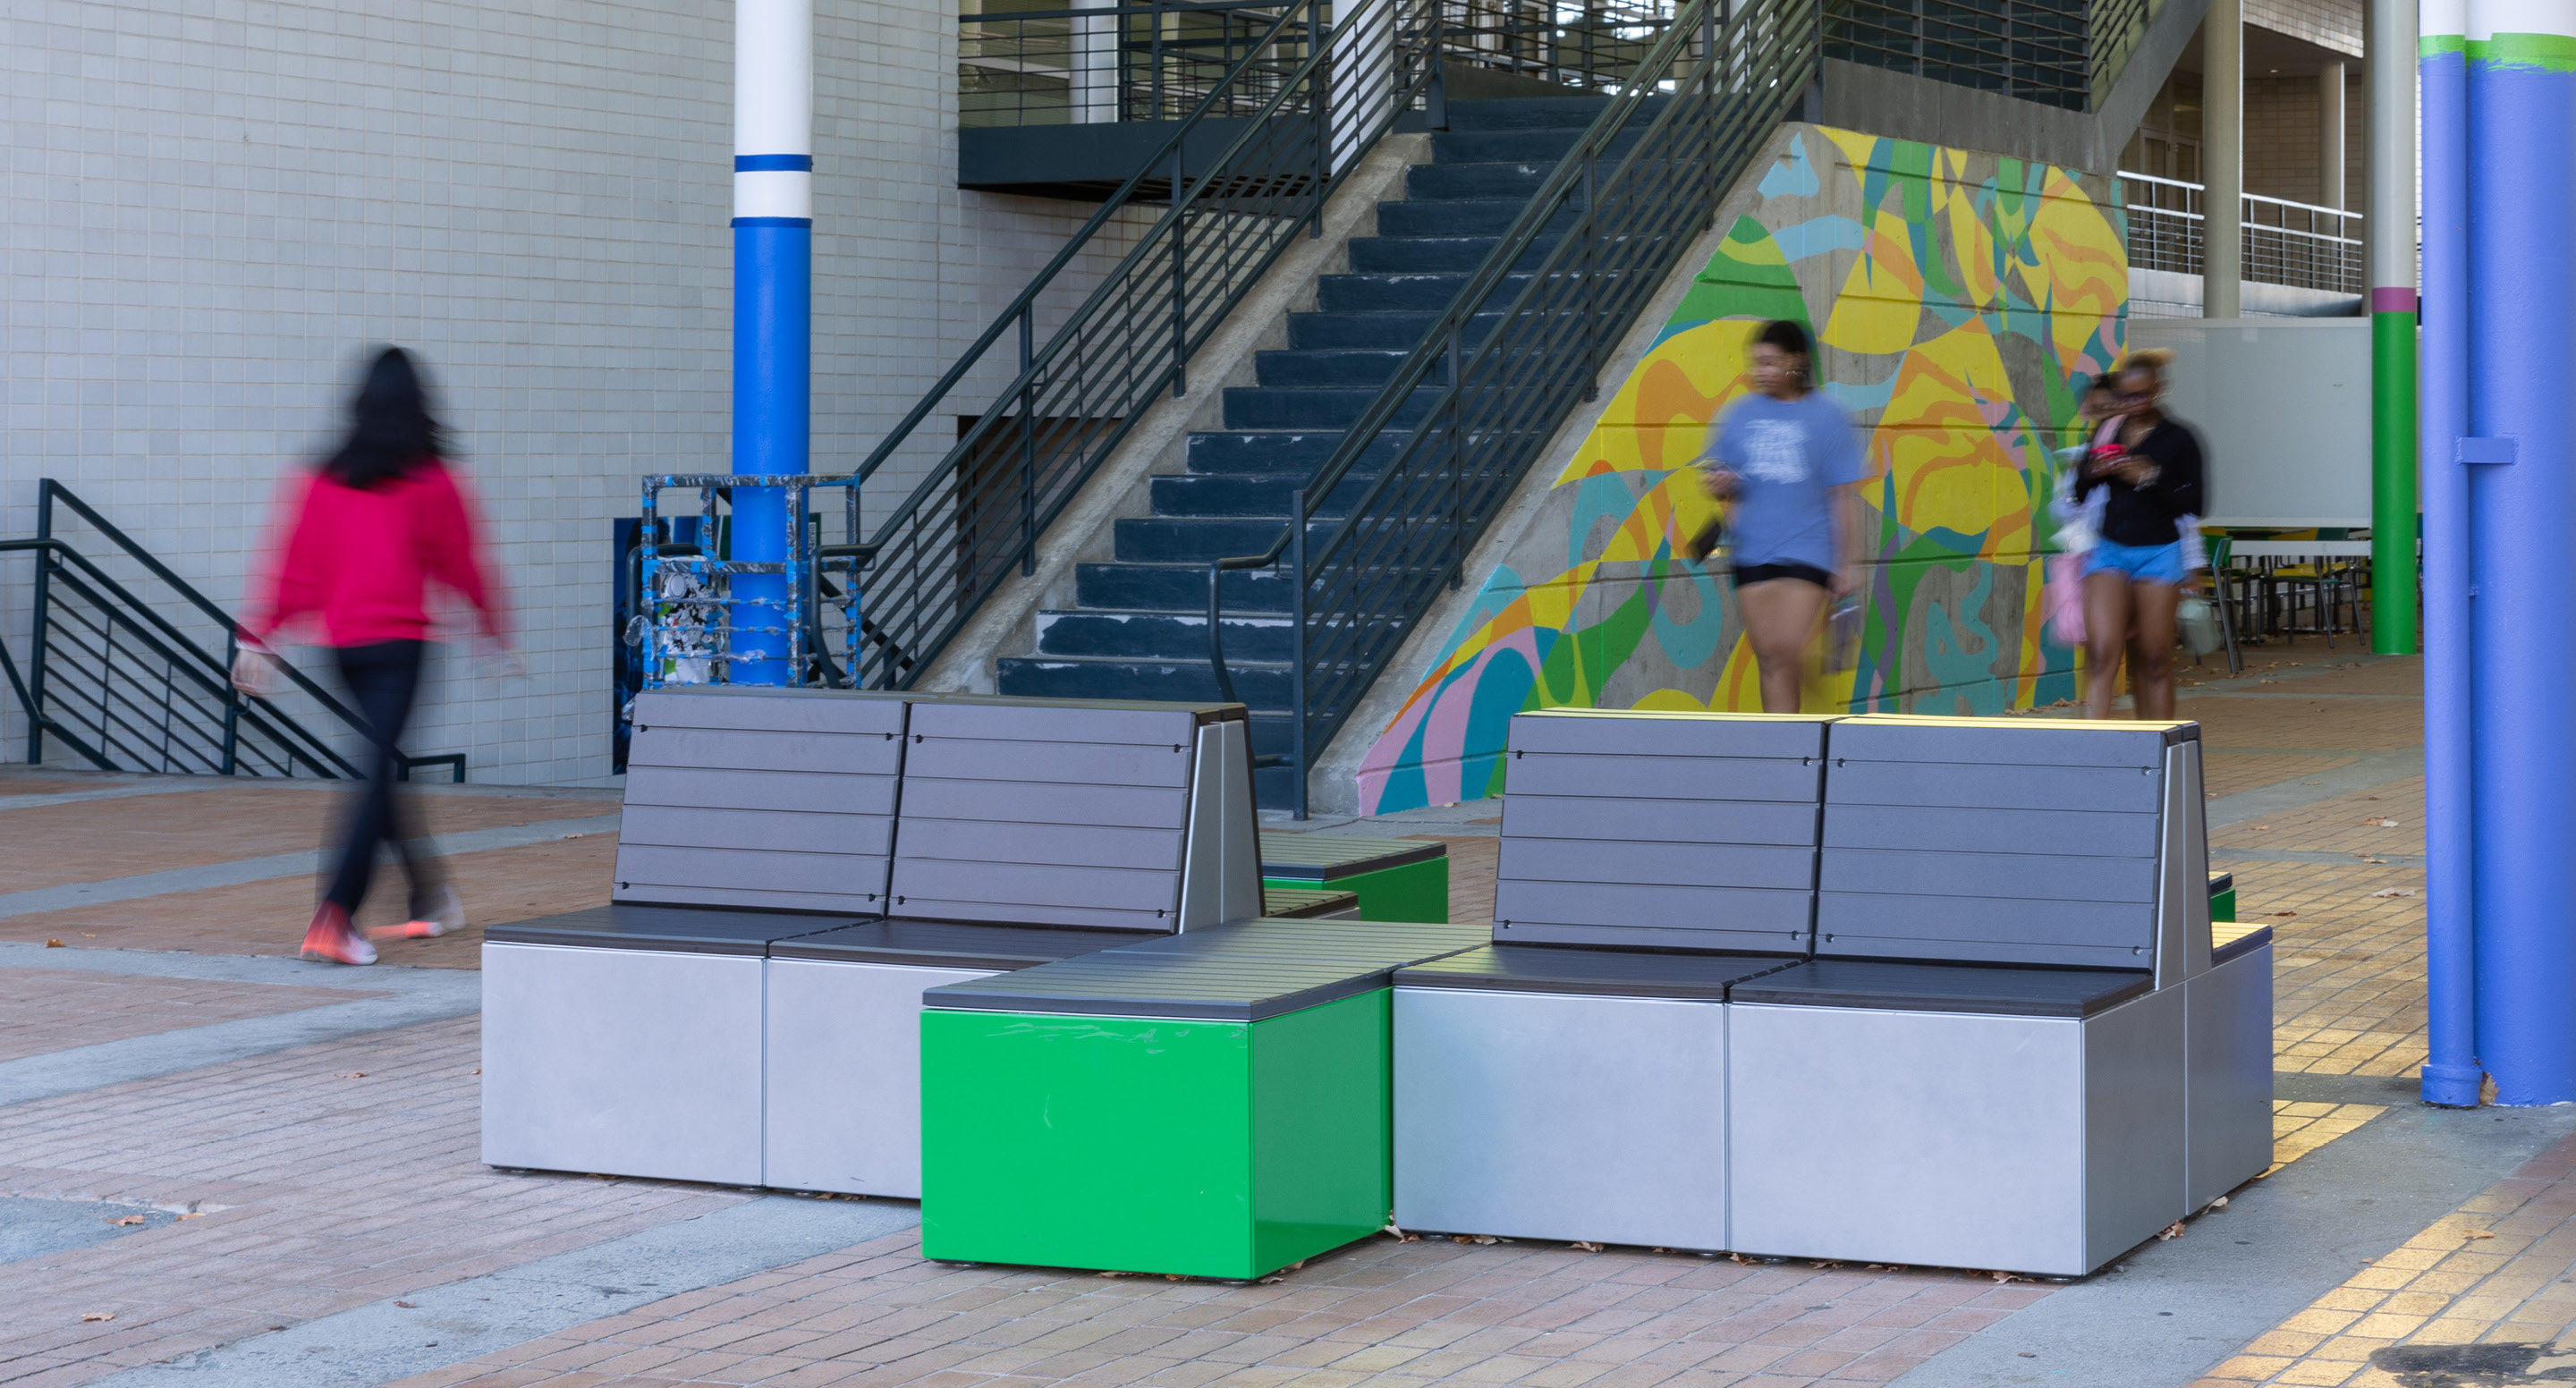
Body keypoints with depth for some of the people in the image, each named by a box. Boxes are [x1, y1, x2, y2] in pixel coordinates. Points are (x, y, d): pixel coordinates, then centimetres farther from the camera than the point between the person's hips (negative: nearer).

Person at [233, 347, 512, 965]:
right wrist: (496, 630, 17)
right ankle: (335, 917, -21)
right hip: (398, 641, -5)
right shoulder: (429, 481, -3)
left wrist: (259, 638, 6)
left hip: (341, 643, 5)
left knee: (380, 768, 18)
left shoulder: (324, 480, 5)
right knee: (378, 772, -8)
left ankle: (427, 898, 28)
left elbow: (294, 566, 3)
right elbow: (460, 562, 5)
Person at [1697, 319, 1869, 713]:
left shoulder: (1826, 416, -1)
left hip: (1807, 550, -4)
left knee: (1788, 650, -18)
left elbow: (1844, 496, 0)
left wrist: (1845, 564, -3)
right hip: (1752, 551, 4)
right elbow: (1722, 483, 17)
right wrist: (1719, 486, -9)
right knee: (1767, 656, 2)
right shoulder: (1741, 414, 8)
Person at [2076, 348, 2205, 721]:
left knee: (2154, 659, 3)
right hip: (2109, 550, 2)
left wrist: (2149, 479, -16)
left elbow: (2192, 505, -6)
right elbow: (2079, 497, 15)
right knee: (2102, 651, -12)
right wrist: (2094, 474, -6)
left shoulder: (2178, 439, -1)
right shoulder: (2106, 435, 10)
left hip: (2158, 554, -2)